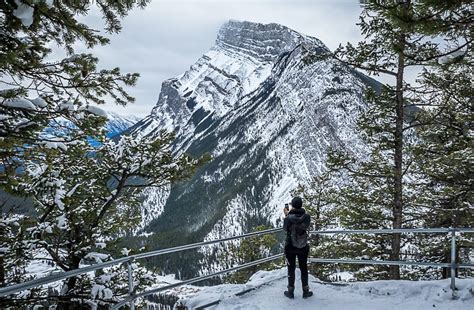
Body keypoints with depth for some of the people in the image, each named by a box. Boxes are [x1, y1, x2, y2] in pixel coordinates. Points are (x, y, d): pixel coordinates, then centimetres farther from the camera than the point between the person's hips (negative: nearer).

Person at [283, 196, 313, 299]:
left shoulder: (288, 218, -21)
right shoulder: (306, 217, -15)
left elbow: (285, 229, -3)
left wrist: (286, 215, 5)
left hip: (290, 247, -1)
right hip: (303, 248, 1)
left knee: (291, 269, 14)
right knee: (304, 269, 18)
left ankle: (291, 291, 24)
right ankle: (305, 291, 26)